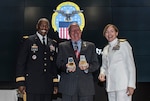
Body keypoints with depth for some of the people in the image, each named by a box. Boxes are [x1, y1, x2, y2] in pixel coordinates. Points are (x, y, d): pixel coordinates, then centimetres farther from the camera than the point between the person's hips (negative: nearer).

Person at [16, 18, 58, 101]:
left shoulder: (53, 44, 14)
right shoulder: (29, 41, 1)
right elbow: (21, 62, -1)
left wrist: (55, 84, 10)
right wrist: (20, 83, -7)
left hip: (48, 85, 4)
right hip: (33, 84, -4)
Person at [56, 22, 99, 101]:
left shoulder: (90, 46, 15)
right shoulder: (62, 46, 14)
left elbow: (96, 64, 8)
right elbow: (59, 63, 6)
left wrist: (88, 67, -13)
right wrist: (66, 67, -15)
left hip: (86, 87, 1)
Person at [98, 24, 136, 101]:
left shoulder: (123, 44, -1)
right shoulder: (105, 49, 17)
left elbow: (131, 65, -5)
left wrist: (131, 85, -12)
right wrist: (102, 73, 0)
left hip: (123, 85, -6)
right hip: (110, 85, 6)